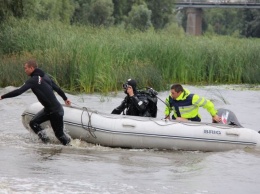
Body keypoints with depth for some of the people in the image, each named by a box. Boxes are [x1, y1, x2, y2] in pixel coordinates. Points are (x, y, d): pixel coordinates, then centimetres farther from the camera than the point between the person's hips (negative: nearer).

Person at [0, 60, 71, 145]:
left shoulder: (33, 80, -17)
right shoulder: (45, 76, 8)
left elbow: (19, 91, -23)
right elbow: (57, 88, 18)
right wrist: (65, 98, 35)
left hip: (55, 111, -9)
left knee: (59, 133, 1)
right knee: (33, 123, 7)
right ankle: (46, 140, 8)